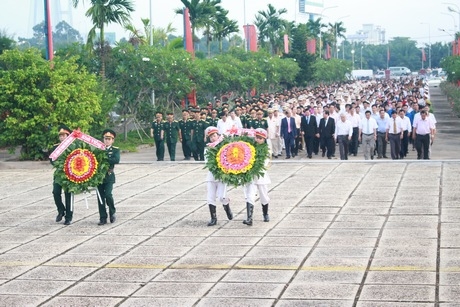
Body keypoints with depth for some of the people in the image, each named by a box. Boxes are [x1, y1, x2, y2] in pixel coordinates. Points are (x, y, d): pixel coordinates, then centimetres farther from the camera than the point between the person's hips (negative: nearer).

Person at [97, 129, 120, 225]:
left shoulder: (115, 150, 4)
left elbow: (116, 160, -15)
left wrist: (105, 159, -21)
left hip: (109, 176, -3)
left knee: (108, 195, -15)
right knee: (100, 197, 3)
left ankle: (112, 213, 8)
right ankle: (103, 218, 10)